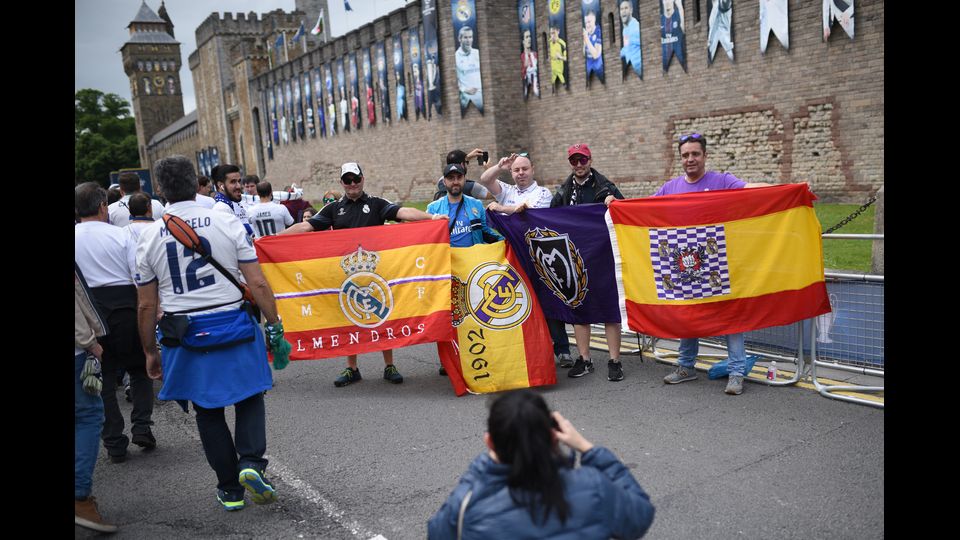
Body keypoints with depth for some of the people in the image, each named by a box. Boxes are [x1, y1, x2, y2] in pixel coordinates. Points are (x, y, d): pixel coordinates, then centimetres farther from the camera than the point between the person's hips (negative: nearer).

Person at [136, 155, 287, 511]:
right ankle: (251, 462, -5)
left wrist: (150, 352, 14)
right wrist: (275, 327, 1)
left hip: (186, 337, 2)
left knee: (208, 412, 14)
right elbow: (258, 284, -8)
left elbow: (147, 305, 4)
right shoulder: (227, 223, -5)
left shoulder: (149, 237, 0)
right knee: (250, 398, 16)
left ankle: (230, 490, 20)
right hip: (234, 326, -1)